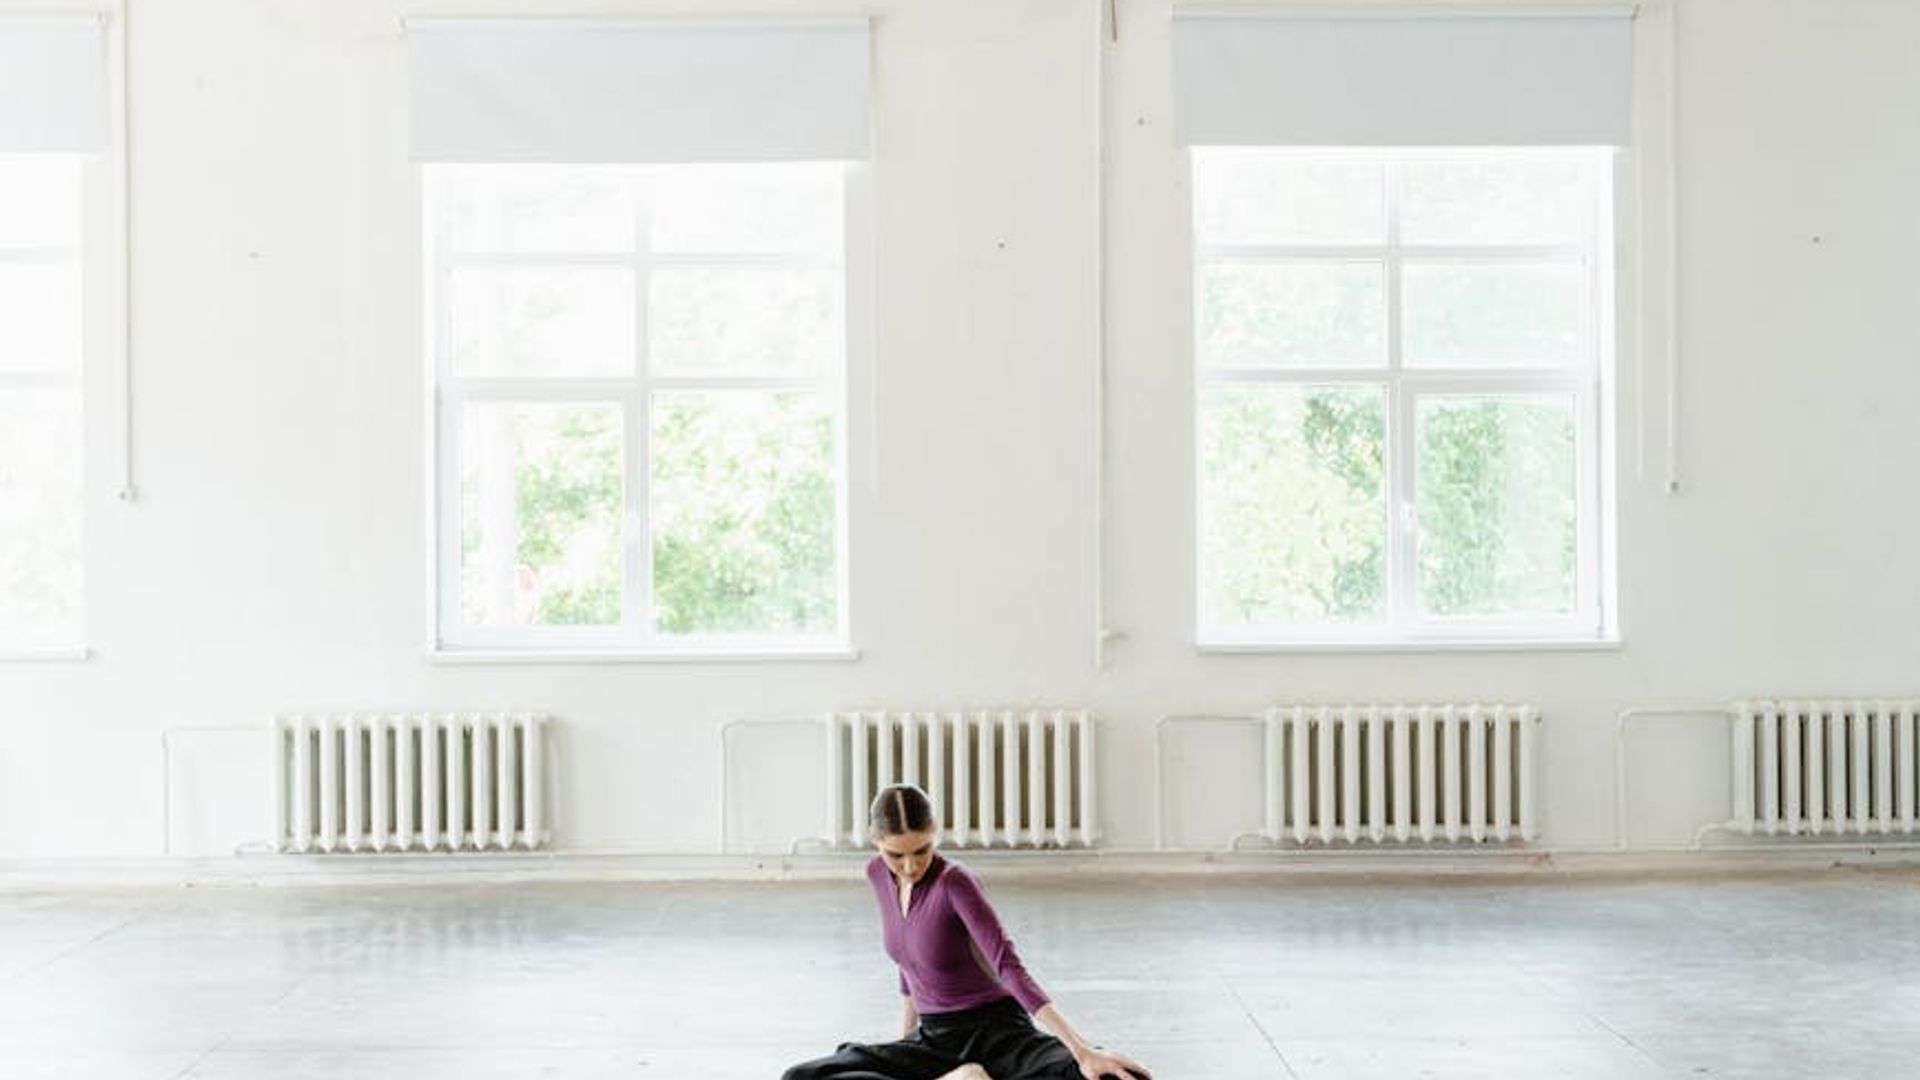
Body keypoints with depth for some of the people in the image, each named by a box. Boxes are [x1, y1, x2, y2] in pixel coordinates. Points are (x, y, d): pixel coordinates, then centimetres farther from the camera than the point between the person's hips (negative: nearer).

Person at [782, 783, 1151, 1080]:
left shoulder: (954, 882, -19)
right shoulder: (877, 875, 1)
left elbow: (1009, 968, -28)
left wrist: (1081, 1050, -38)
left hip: (996, 1032, -5)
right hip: (933, 1039, 6)